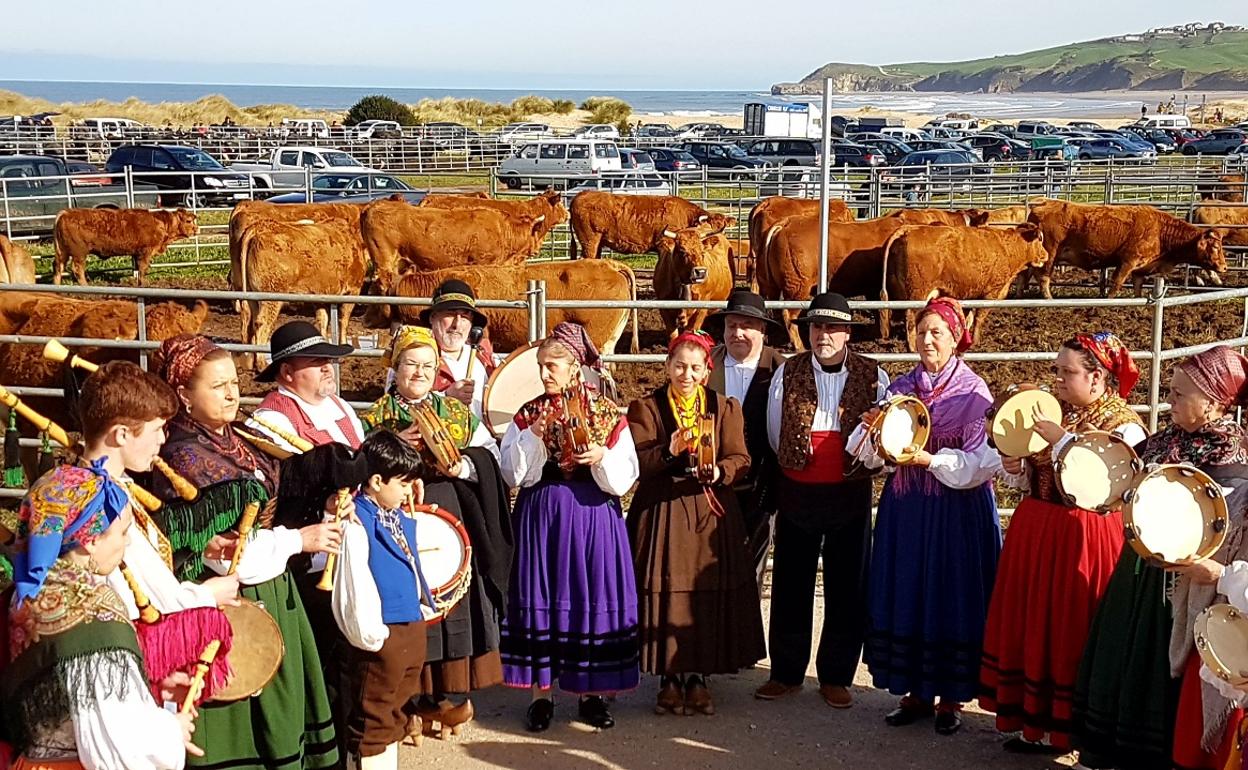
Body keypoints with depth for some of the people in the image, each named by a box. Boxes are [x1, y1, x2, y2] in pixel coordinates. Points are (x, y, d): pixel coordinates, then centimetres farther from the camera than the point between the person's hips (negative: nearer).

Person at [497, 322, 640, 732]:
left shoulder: (608, 414, 1)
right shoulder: (528, 414, 5)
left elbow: (624, 477, -1)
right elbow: (513, 473, -3)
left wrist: (602, 458, -19)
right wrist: (535, 435, -13)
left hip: (593, 516, -1)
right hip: (541, 515, 1)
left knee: (591, 595, 3)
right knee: (541, 596, 3)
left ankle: (591, 693, 17)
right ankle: (541, 693, 15)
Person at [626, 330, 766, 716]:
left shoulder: (726, 408, 10)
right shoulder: (645, 408, 4)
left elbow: (740, 459, 3)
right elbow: (635, 462, -5)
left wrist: (719, 472, -18)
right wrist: (668, 452, -22)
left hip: (711, 514, 2)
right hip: (661, 512, -1)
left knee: (709, 594, 0)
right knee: (665, 593, -2)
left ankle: (699, 678, 13)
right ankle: (669, 680, 10)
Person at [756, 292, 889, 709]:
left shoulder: (872, 377, -2)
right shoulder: (787, 373, 1)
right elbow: (775, 434, 8)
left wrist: (857, 466, -3)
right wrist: (796, 463, 8)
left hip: (850, 494, -1)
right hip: (797, 493, 1)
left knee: (846, 588, 6)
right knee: (791, 584, 8)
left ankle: (836, 677, 18)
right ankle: (786, 672, 21)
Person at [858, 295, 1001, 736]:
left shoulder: (974, 393, -6)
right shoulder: (900, 389, 7)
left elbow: (982, 461, -12)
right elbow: (874, 455, 5)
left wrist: (931, 459, -22)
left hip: (958, 511, -4)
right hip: (906, 508, 4)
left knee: (953, 597, 2)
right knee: (906, 596, 7)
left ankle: (952, 698, 14)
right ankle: (915, 691, 20)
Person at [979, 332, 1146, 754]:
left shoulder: (1123, 426, -9)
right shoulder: (1049, 415, 10)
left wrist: (1063, 441, -23)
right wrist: (1014, 467, -5)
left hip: (1082, 540, -7)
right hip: (1034, 533, 7)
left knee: (1071, 629, -1)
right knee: (1031, 623, 10)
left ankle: (1069, 725, 12)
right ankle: (1037, 720, 20)